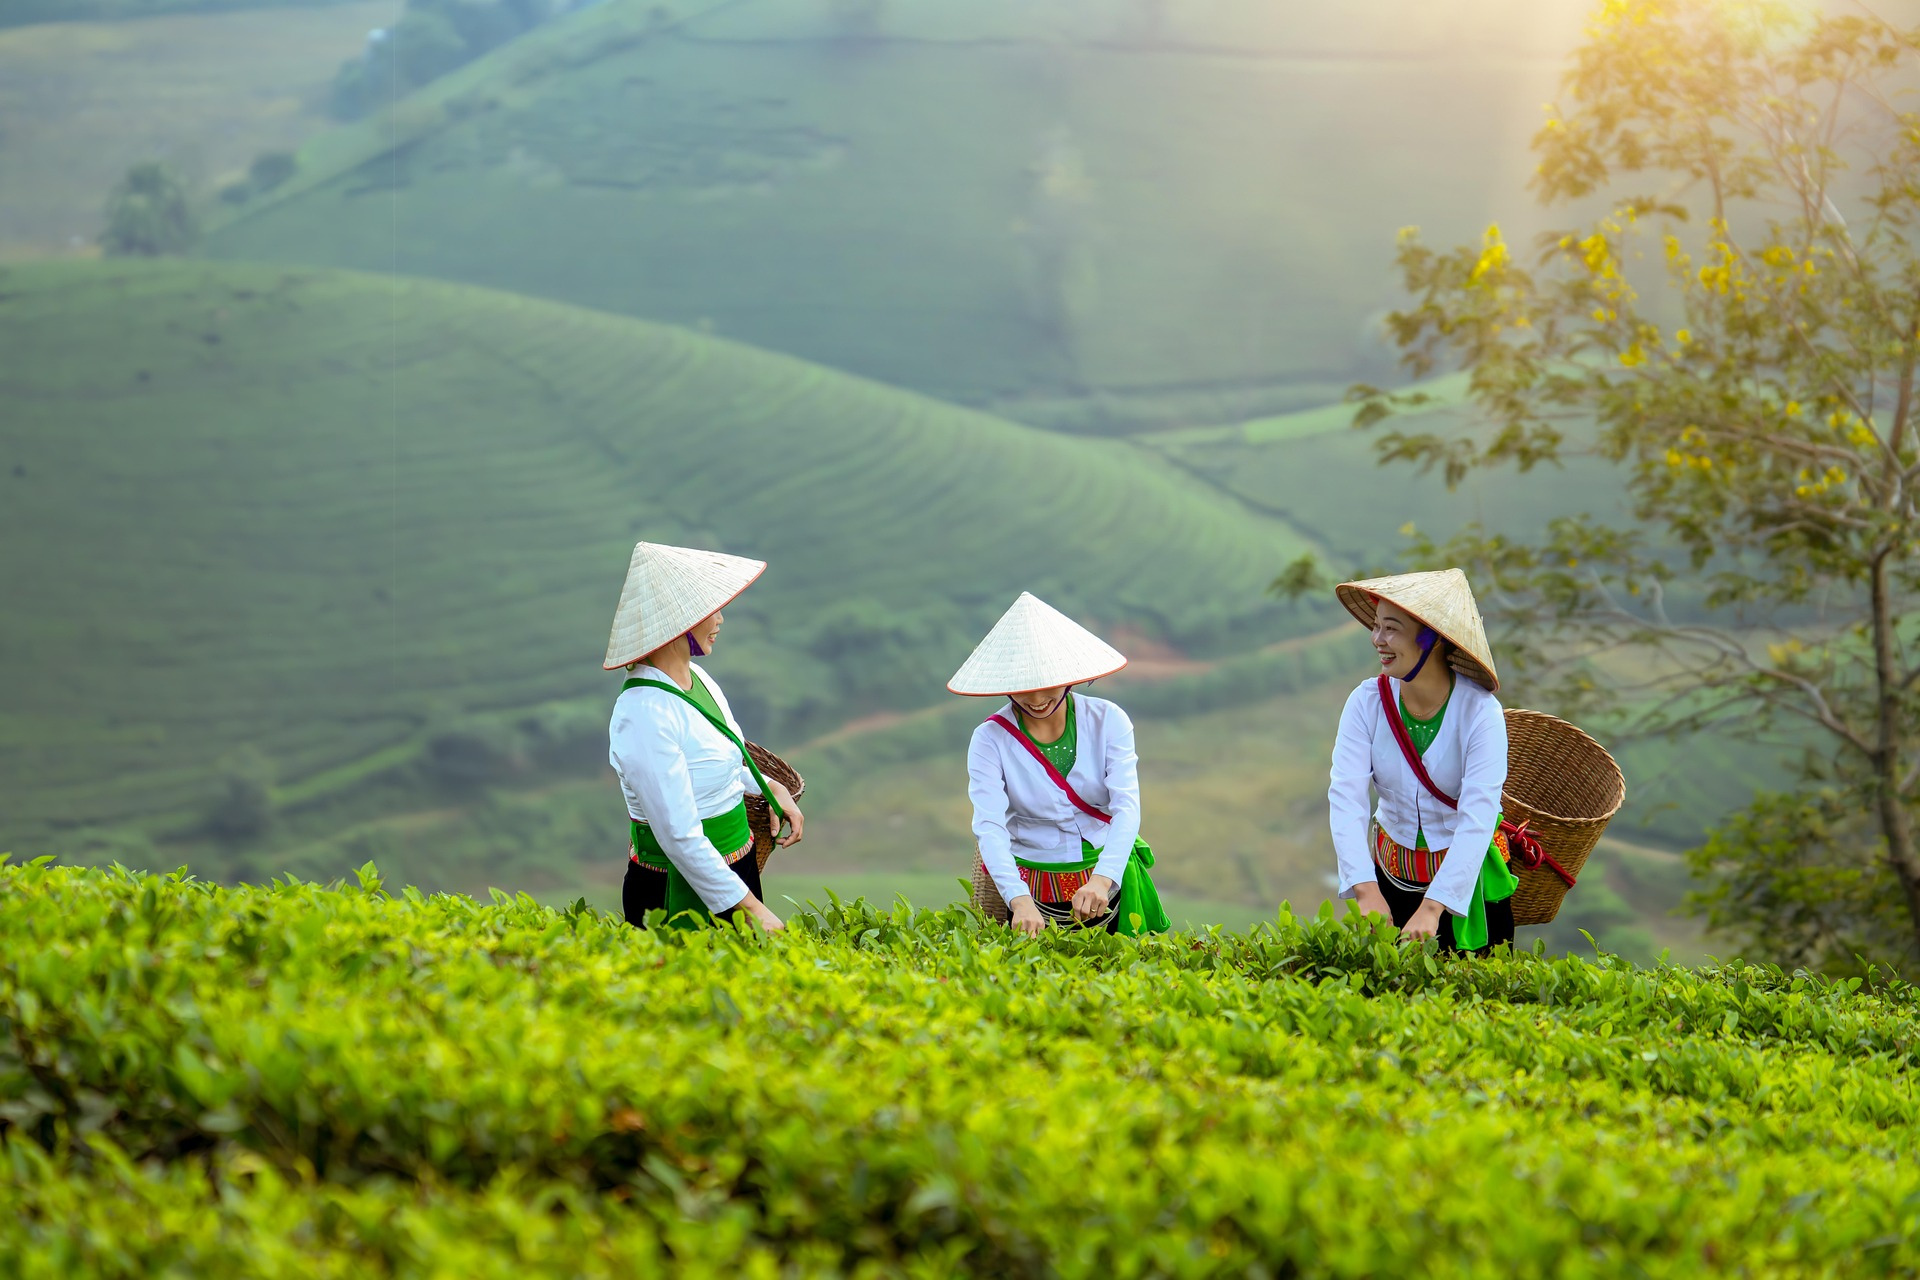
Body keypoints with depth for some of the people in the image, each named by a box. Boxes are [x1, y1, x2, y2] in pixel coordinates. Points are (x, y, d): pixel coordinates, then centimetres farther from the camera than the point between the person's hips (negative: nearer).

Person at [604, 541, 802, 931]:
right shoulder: (645, 715, -24)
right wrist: (749, 907, -22)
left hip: (737, 865, 9)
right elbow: (679, 837, -25)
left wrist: (771, 788, 10)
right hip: (682, 890, -9)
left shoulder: (695, 678, 4)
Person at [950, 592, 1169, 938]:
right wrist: (1020, 900, -40)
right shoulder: (990, 740, -10)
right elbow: (989, 827, -22)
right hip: (1033, 886, -1)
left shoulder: (1107, 721, -7)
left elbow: (1127, 807, -18)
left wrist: (1101, 880, -37)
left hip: (1109, 875, 1)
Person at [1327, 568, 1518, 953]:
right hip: (1391, 875, 2)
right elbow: (1345, 796, -23)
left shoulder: (1479, 710, -22)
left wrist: (1432, 908, -41)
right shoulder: (1368, 702, -14)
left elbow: (1478, 817, -30)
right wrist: (1367, 891, -38)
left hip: (1469, 877, -2)